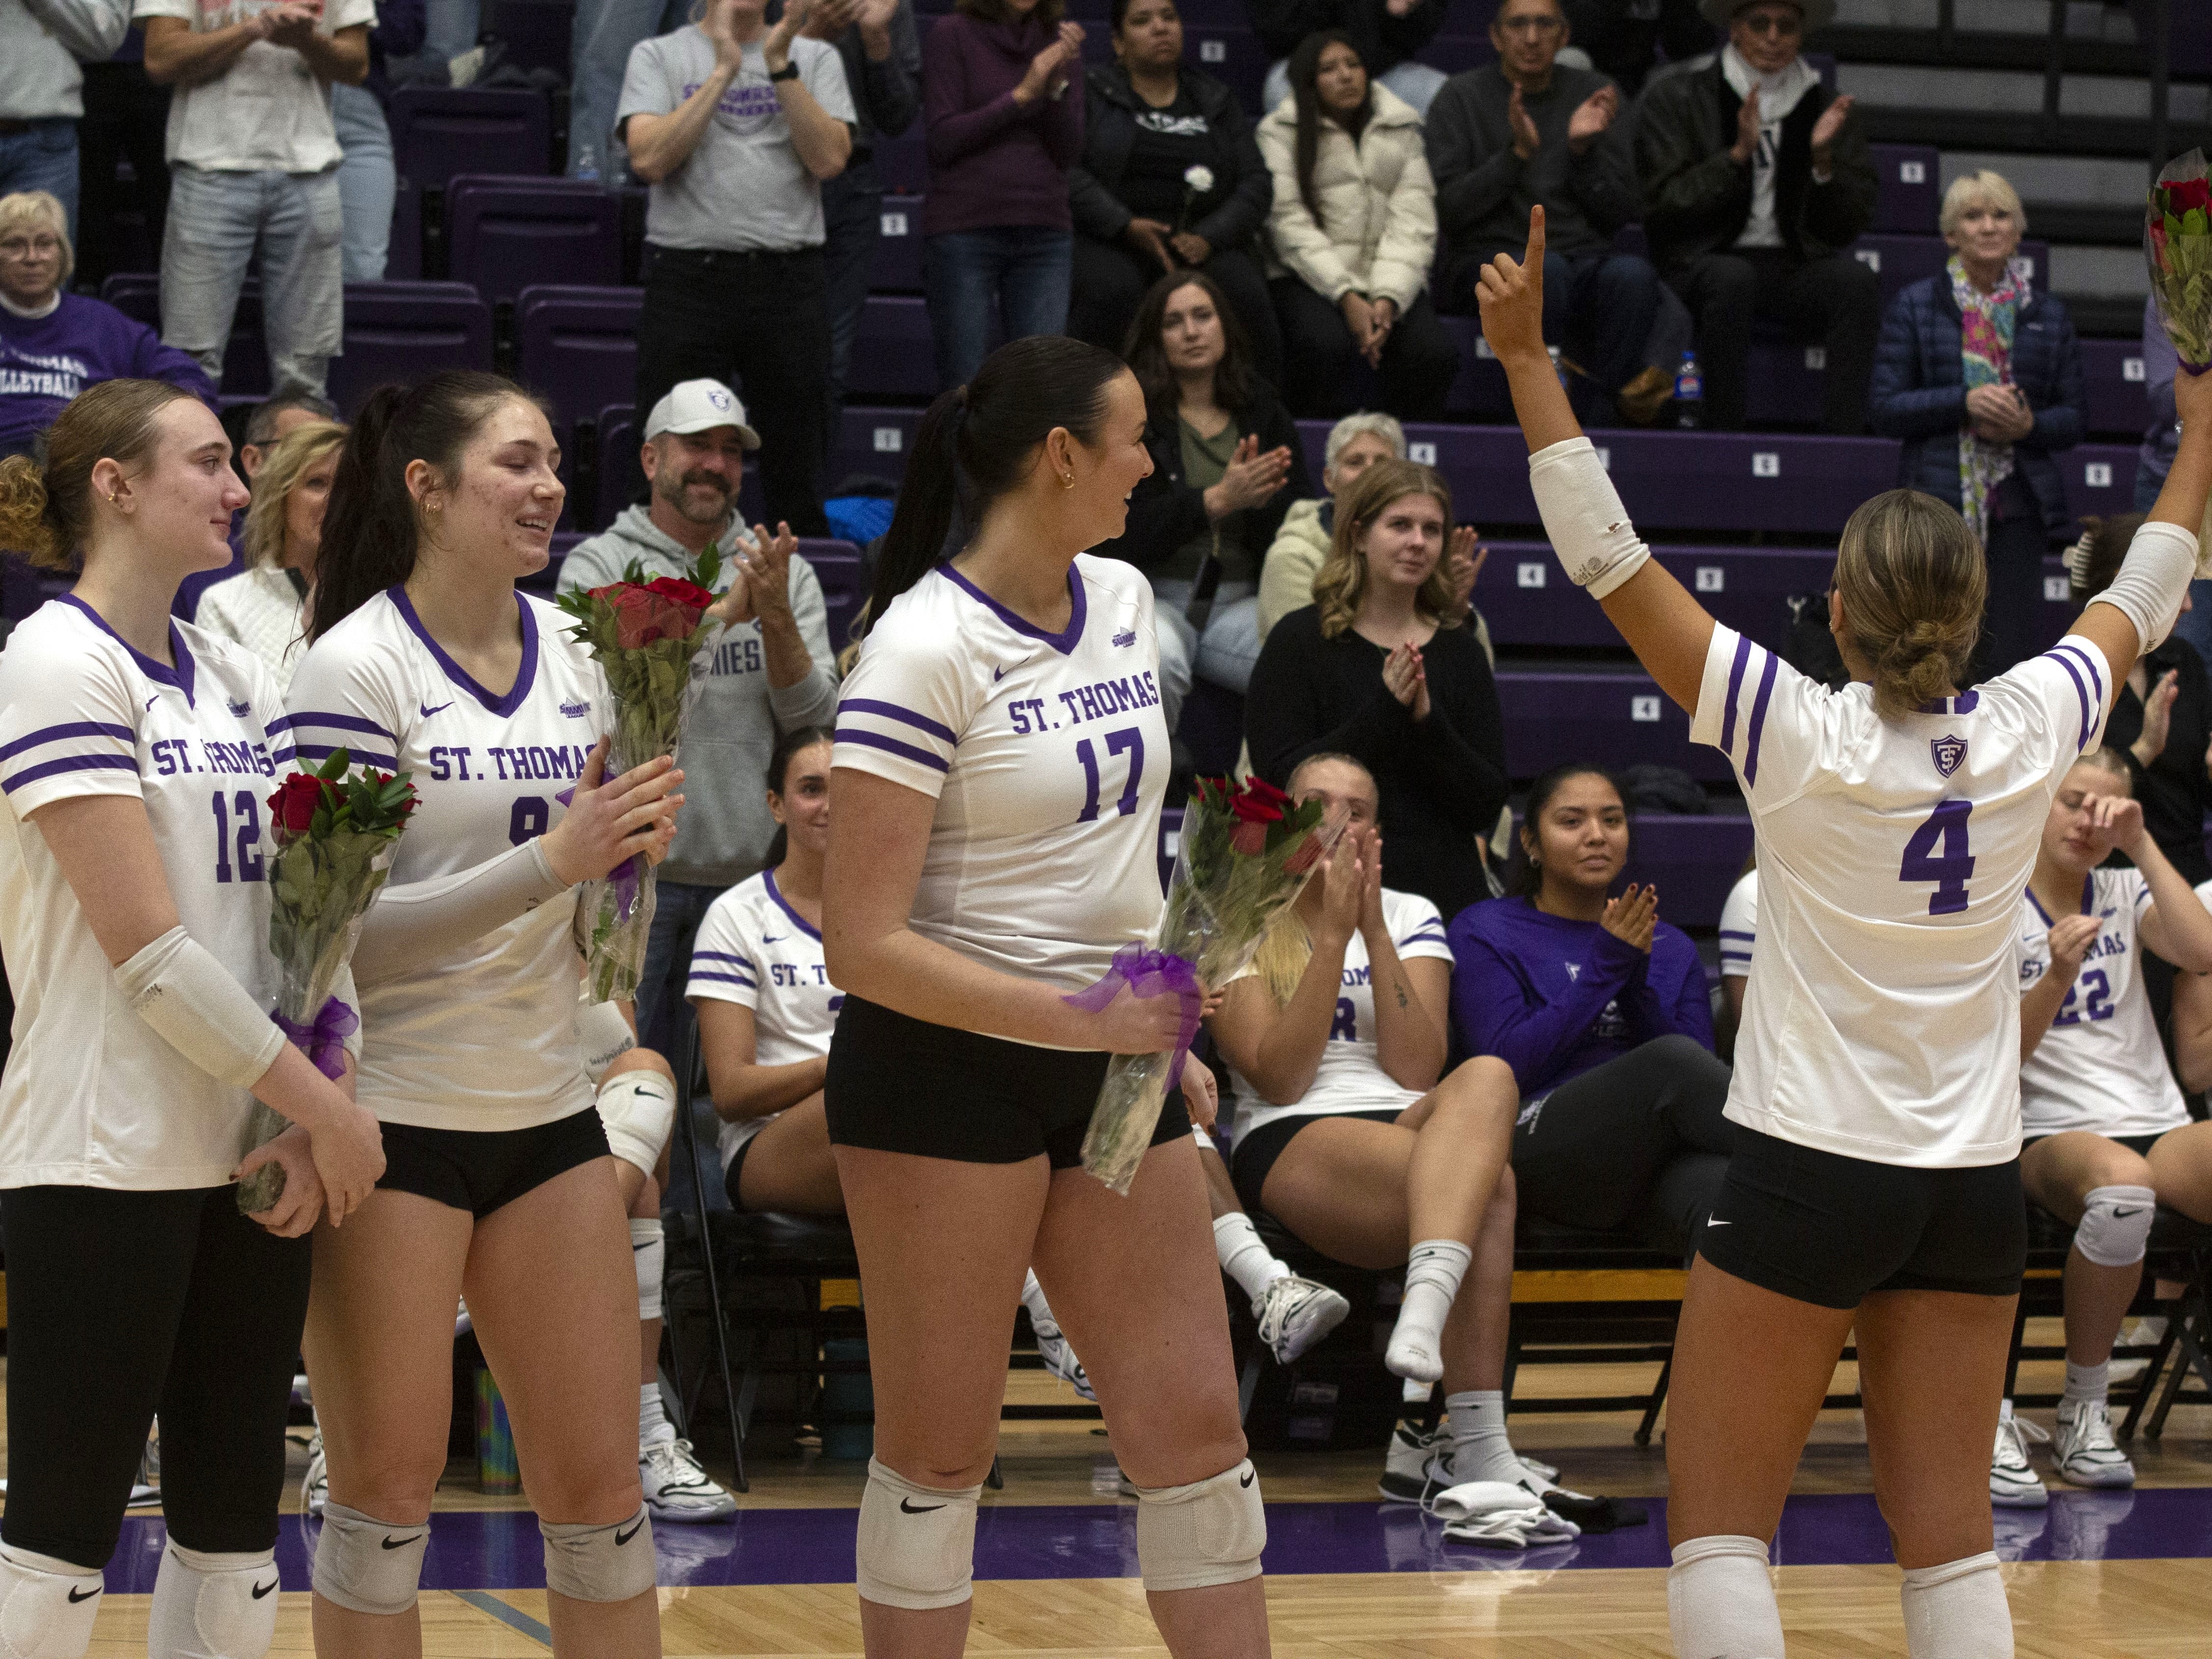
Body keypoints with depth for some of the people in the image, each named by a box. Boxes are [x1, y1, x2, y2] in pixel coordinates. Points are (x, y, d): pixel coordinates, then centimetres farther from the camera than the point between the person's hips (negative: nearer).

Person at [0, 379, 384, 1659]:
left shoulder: (238, 679, 14)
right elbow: (149, 949, -15)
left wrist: (332, 1099, -7)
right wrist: (322, 1106, -12)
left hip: (255, 1156, 7)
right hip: (105, 1157, -7)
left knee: (235, 1519, 8)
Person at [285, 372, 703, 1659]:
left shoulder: (572, 649, 8)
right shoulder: (355, 666, -11)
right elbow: (339, 920, -18)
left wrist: (634, 840, -4)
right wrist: (548, 864, -25)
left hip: (547, 1108, 6)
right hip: (393, 1118, -6)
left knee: (599, 1480, 6)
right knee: (389, 1485, 2)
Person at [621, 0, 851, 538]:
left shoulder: (815, 58, 11)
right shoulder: (659, 56, 6)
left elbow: (829, 160, -3)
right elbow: (649, 159, -9)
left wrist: (780, 66, -9)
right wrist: (723, 70, -10)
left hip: (789, 279, 1)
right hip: (689, 275, -1)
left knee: (797, 473, 5)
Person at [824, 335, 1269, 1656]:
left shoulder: (1124, 599, 7)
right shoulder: (928, 646, -16)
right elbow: (863, 943, -19)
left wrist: (1165, 1035, 17)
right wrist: (1076, 1020, -23)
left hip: (1112, 1064, 7)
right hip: (946, 1065, -7)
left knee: (1194, 1421, 5)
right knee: (942, 1445, 2)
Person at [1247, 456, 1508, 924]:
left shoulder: (1459, 653, 8)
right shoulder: (1300, 640, 0)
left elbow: (1487, 806, 2)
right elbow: (1279, 778, -10)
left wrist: (1427, 720, -14)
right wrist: (1383, 710, -18)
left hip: (1445, 897, 3)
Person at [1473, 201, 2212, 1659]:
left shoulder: (1802, 736, -14)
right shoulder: (2026, 735, -3)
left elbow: (1612, 562, -14)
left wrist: (1528, 358, -11)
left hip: (1811, 1171, -4)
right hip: (1974, 1186, 4)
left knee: (1719, 1533, 3)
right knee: (1948, 1541, 8)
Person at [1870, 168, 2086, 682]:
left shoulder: (2048, 315, 11)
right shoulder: (1915, 306, 5)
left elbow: (2076, 417, 11)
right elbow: (1884, 407, -2)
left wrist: (2029, 425, -11)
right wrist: (1965, 403, -15)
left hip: (2018, 505, 1)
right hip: (1937, 501, -1)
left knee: (2014, 654, -6)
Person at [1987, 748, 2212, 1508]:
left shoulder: (2126, 894, 16)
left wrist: (2141, 843, -5)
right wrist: (2057, 977, -19)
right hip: (2053, 1133, -4)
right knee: (2122, 1183, -40)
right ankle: (2083, 1409, -23)